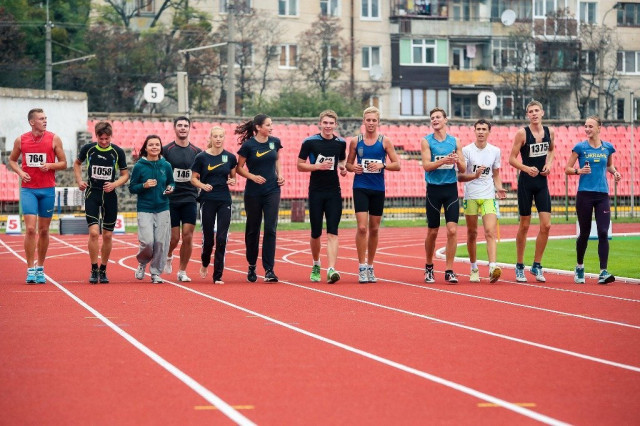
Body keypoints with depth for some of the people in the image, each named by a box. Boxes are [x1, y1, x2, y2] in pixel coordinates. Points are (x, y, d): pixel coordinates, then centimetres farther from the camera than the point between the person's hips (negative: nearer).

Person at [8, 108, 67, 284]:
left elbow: (63, 163, 5)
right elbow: (12, 160, 15)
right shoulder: (21, 140, 2)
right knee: (30, 229, -11)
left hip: (47, 190, 1)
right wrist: (20, 172, -3)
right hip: (28, 189, -1)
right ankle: (30, 269, -7)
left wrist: (50, 165, -15)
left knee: (44, 230, 8)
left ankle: (40, 269, 20)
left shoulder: (54, 139, 0)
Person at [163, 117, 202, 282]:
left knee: (188, 236, -4)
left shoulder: (197, 152, 6)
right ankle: (168, 256, 32)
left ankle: (182, 271, 9)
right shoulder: (166, 150, 0)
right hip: (171, 199, -2)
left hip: (190, 199, 2)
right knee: (174, 237, -1)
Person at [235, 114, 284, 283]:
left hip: (272, 191, 2)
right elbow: (239, 167, -2)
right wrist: (252, 176, -17)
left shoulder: (274, 142, 3)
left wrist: (279, 174, 3)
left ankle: (269, 269, -7)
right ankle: (251, 267, 26)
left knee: (270, 229, -7)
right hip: (253, 193, -2)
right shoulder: (248, 145, -8)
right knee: (253, 229, 8)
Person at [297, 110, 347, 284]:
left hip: (334, 193, 2)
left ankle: (331, 270, -19)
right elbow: (300, 165, -1)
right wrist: (318, 166, -16)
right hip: (316, 193, -1)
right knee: (316, 233, 6)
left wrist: (343, 168, 1)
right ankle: (316, 265, 30)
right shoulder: (310, 142, -3)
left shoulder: (341, 143, 7)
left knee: (332, 233, -10)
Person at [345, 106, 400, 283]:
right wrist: (353, 167, -9)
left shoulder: (385, 141, 3)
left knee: (374, 229, 8)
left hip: (378, 189, 1)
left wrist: (383, 165, -16)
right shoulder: (355, 141, 4)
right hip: (360, 188, -1)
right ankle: (362, 267, -8)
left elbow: (397, 165, 2)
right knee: (362, 227, -12)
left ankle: (370, 266, 20)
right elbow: (348, 163, 13)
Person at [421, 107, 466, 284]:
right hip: (434, 188, -1)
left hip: (451, 188, 1)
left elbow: (463, 170, 7)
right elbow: (426, 165, -11)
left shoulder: (454, 141, 6)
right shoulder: (426, 141, 0)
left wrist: (458, 161, -15)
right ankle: (429, 268, 26)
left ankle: (449, 271, -5)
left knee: (452, 230, -10)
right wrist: (443, 160, -26)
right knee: (432, 232, 6)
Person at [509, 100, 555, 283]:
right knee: (524, 225, 2)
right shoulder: (522, 133, -9)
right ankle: (519, 267, 14)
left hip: (542, 181, 4)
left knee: (546, 225, -3)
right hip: (526, 182, -4)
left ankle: (537, 265, 10)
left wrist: (549, 164, 4)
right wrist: (527, 168, -24)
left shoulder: (549, 132, 4)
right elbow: (512, 158, -9)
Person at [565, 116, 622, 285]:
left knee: (603, 233, -9)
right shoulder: (580, 147, -1)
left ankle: (603, 272, -11)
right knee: (584, 233, 6)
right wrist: (579, 171, -18)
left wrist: (614, 172, 4)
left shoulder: (608, 147, 7)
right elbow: (567, 169, 2)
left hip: (602, 195, 2)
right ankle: (579, 267, 28)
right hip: (584, 194, -2)